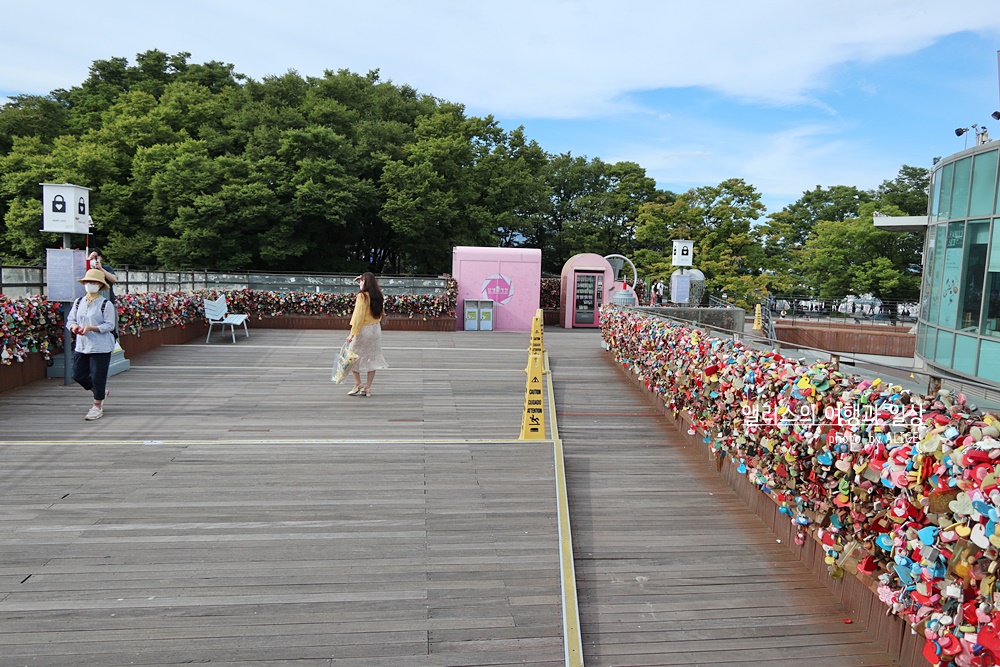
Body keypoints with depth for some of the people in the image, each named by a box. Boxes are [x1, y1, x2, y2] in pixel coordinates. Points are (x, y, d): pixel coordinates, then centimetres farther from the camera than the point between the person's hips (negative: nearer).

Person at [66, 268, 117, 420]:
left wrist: (90, 328, -23)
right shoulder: (78, 302, 8)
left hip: (100, 347, -6)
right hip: (81, 346, 6)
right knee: (78, 375, 10)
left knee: (97, 377, -1)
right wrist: (74, 326, -11)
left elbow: (109, 325, -12)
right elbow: (70, 319, 11)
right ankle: (101, 392, 35)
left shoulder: (106, 304, -9)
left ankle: (97, 407, 13)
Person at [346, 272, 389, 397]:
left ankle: (358, 385, 7)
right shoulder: (378, 296, 4)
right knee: (372, 358, 10)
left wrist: (352, 333, -17)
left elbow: (358, 316, -18)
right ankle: (368, 388, 13)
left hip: (363, 330, -6)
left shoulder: (362, 296, -15)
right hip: (376, 330, 6)